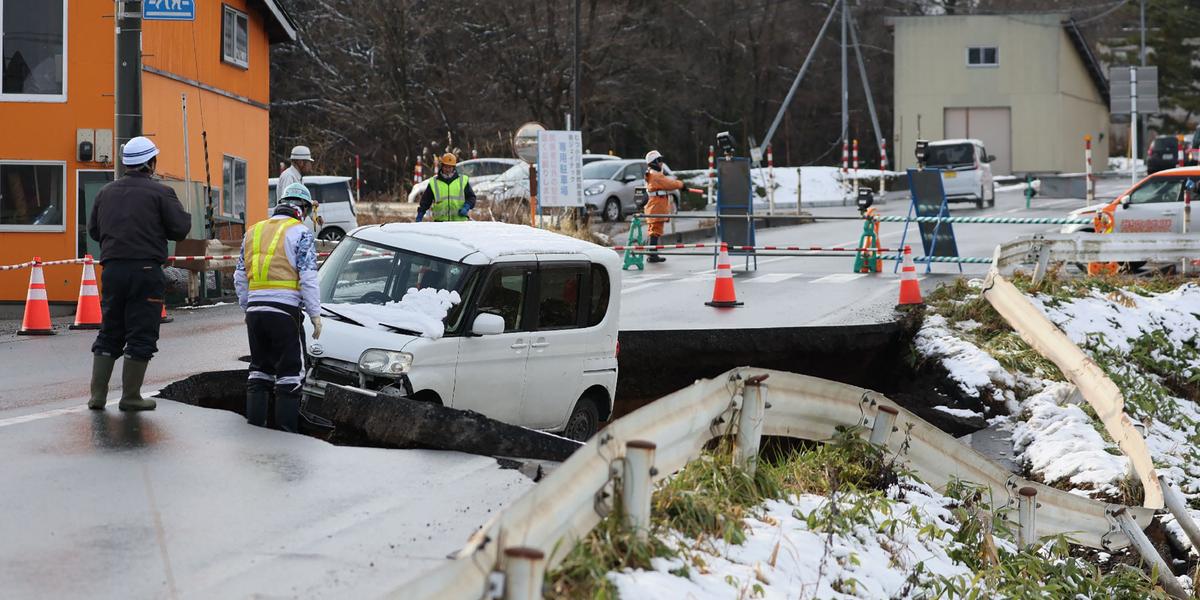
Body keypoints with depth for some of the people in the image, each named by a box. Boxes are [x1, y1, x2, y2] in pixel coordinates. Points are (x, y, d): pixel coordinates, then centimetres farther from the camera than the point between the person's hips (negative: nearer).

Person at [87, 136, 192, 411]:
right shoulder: (160, 192, -5)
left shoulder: (106, 192, 11)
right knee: (141, 335, 2)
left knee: (109, 332, 13)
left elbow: (93, 230, 16)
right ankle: (131, 397, 3)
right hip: (145, 270, -5)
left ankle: (98, 394, 10)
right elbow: (180, 228, -9)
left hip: (112, 270, 5)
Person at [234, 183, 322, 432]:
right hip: (284, 309, -6)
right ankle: (286, 427, -2)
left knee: (259, 367, 16)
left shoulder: (253, 231, 17)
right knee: (291, 371, 0)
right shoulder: (300, 233, -2)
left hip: (255, 309, 6)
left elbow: (240, 277, 18)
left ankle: (254, 422, 15)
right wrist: (315, 314, -5)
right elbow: (308, 278, -9)